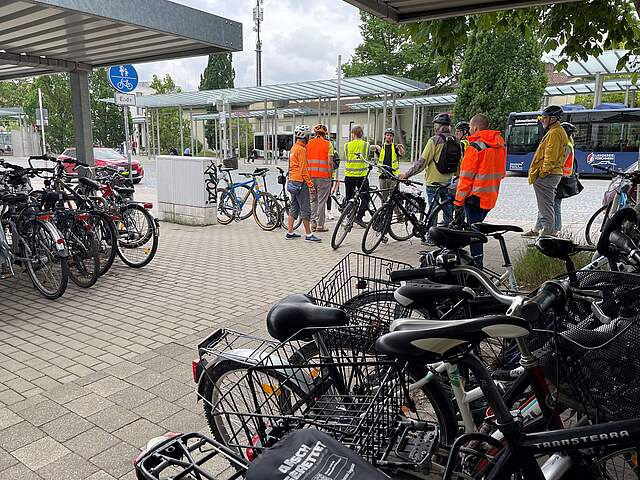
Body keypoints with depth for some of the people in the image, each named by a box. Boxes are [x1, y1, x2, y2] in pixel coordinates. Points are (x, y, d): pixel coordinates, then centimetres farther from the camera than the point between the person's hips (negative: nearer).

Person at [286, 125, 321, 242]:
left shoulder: (294, 148, 16)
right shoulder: (301, 149, -14)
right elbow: (303, 169, -18)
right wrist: (310, 184, -15)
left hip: (292, 181, 10)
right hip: (300, 182, -10)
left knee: (294, 207, 13)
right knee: (305, 209, -5)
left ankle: (290, 232, 17)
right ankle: (308, 234, -1)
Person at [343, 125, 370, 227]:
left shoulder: (347, 145, -1)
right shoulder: (366, 145, -1)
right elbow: (367, 158, 11)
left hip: (349, 175, 1)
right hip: (362, 175, -1)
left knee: (348, 197, 11)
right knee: (365, 197, 8)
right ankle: (359, 217, -4)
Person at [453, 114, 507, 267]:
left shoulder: (475, 147, -14)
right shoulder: (500, 145, 10)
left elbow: (466, 177, -15)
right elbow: (501, 173, 17)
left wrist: (458, 201, -12)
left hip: (476, 196, -8)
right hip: (491, 197, 8)